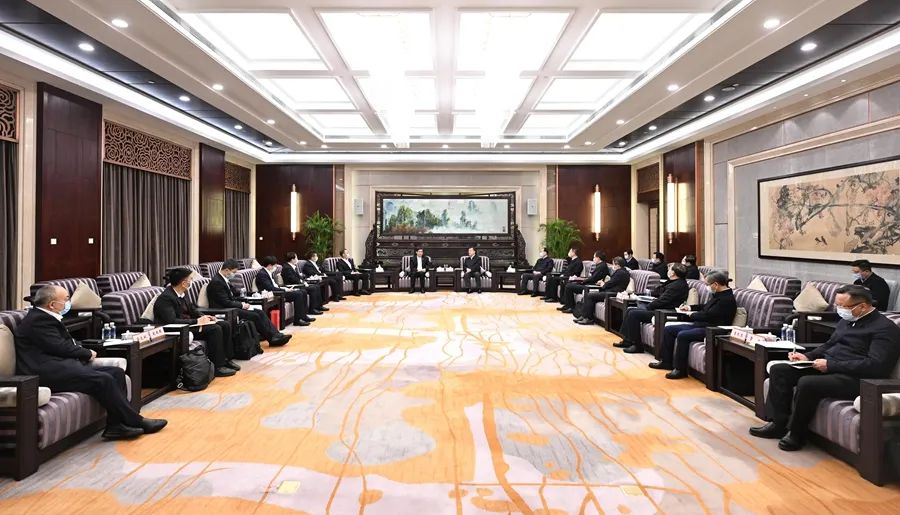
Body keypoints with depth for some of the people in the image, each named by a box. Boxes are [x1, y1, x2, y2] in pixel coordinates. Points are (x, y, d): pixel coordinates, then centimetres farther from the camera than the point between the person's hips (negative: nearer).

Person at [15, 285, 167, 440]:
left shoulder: (45, 317, 21)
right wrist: (88, 353, -1)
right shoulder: (38, 320, -11)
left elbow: (68, 343, 21)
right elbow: (61, 347, -16)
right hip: (47, 373, -10)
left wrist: (84, 352, 0)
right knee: (103, 379, -26)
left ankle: (116, 425, -12)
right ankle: (135, 422, -16)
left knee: (117, 372, -5)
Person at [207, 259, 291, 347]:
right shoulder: (216, 282, -18)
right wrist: (242, 305, -11)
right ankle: (272, 338, -10)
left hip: (231, 307, 9)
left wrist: (242, 304, 0)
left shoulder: (225, 280, 12)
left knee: (260, 312, -5)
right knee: (255, 316, -19)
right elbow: (225, 302, -21)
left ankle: (275, 335, -12)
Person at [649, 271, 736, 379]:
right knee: (669, 329, 4)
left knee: (683, 335, -31)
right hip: (701, 325, 11)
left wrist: (692, 315, -6)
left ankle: (680, 369, -20)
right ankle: (666, 361, 10)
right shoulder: (718, 294, 14)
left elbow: (708, 315, -20)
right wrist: (690, 307, 19)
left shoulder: (727, 299, -17)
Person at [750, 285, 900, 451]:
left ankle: (797, 433, -13)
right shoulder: (847, 320, 17)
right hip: (826, 367, 9)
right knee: (778, 369, -5)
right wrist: (807, 356, 7)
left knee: (807, 383, -33)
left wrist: (831, 365, -23)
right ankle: (778, 423, -4)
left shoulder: (885, 328, -10)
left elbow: (876, 366, -22)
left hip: (854, 378, -9)